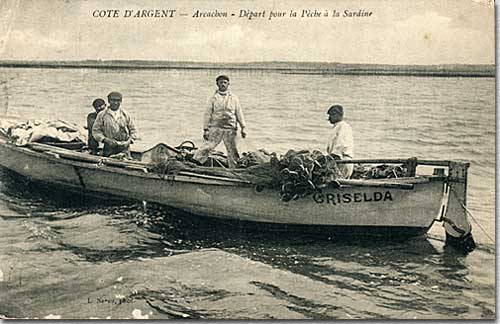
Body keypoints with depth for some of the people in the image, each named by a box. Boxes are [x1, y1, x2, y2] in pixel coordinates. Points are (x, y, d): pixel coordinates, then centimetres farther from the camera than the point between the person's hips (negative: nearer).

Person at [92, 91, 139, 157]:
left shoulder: (126, 115, 11)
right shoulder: (102, 115, 7)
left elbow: (133, 130, 15)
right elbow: (95, 131, 7)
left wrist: (129, 140, -2)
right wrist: (105, 139, -8)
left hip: (124, 148, 1)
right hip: (109, 148, -1)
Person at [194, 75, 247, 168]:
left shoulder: (233, 98, 10)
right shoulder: (213, 98, 5)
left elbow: (239, 113, 12)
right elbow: (207, 114, 5)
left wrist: (243, 128, 6)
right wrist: (205, 129, -1)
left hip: (230, 129, 2)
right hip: (216, 128, -2)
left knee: (232, 152, 4)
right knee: (207, 147, -11)